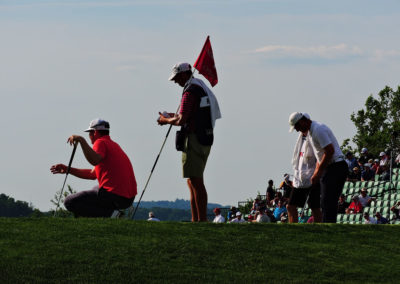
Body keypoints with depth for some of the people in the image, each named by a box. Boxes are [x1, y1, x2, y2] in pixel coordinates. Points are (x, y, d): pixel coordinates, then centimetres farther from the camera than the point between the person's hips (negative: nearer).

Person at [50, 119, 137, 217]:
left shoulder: (101, 142, -6)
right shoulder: (113, 145, 24)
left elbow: (95, 160, -30)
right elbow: (93, 174, 27)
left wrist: (81, 140, -29)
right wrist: (67, 169, 27)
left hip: (113, 196, -10)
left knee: (69, 202, -4)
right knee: (95, 189, 41)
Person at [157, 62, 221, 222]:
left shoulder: (190, 91, -14)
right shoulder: (202, 88, 18)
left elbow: (181, 120, -18)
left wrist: (166, 120, 0)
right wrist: (173, 117, 21)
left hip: (194, 139, -10)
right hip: (205, 139, 10)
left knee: (196, 181, -10)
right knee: (192, 182, 14)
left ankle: (202, 220, -13)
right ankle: (196, 219, 14)